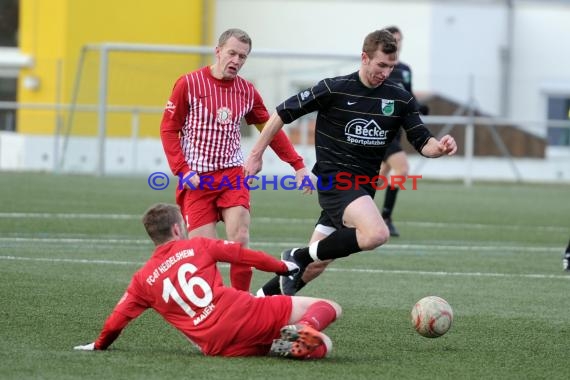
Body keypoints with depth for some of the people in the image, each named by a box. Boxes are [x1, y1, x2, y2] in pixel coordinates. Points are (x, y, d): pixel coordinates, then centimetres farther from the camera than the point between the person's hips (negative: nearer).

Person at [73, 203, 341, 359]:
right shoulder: (198, 245, 13)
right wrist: (282, 267, 32)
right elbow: (245, 255, 15)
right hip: (248, 315, -2)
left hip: (218, 347, 2)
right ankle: (304, 328, -28)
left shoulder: (142, 279, 17)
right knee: (330, 307, 6)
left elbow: (116, 321, 18)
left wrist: (100, 345, 38)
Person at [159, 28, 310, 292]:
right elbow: (168, 129, -2)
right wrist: (182, 171, -11)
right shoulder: (189, 84, -5)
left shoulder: (247, 91, 6)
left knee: (240, 241, -14)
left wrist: (297, 164, 10)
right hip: (197, 179, -2)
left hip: (233, 175, 3)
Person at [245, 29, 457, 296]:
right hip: (335, 180, -6)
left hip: (363, 187, 6)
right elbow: (284, 113, -2)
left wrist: (440, 147, -19)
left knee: (317, 263, 8)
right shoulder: (334, 89, -9)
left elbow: (423, 143, 5)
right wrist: (257, 154, 0)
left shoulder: (400, 99, 4)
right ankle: (299, 257, -14)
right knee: (377, 234, -31)